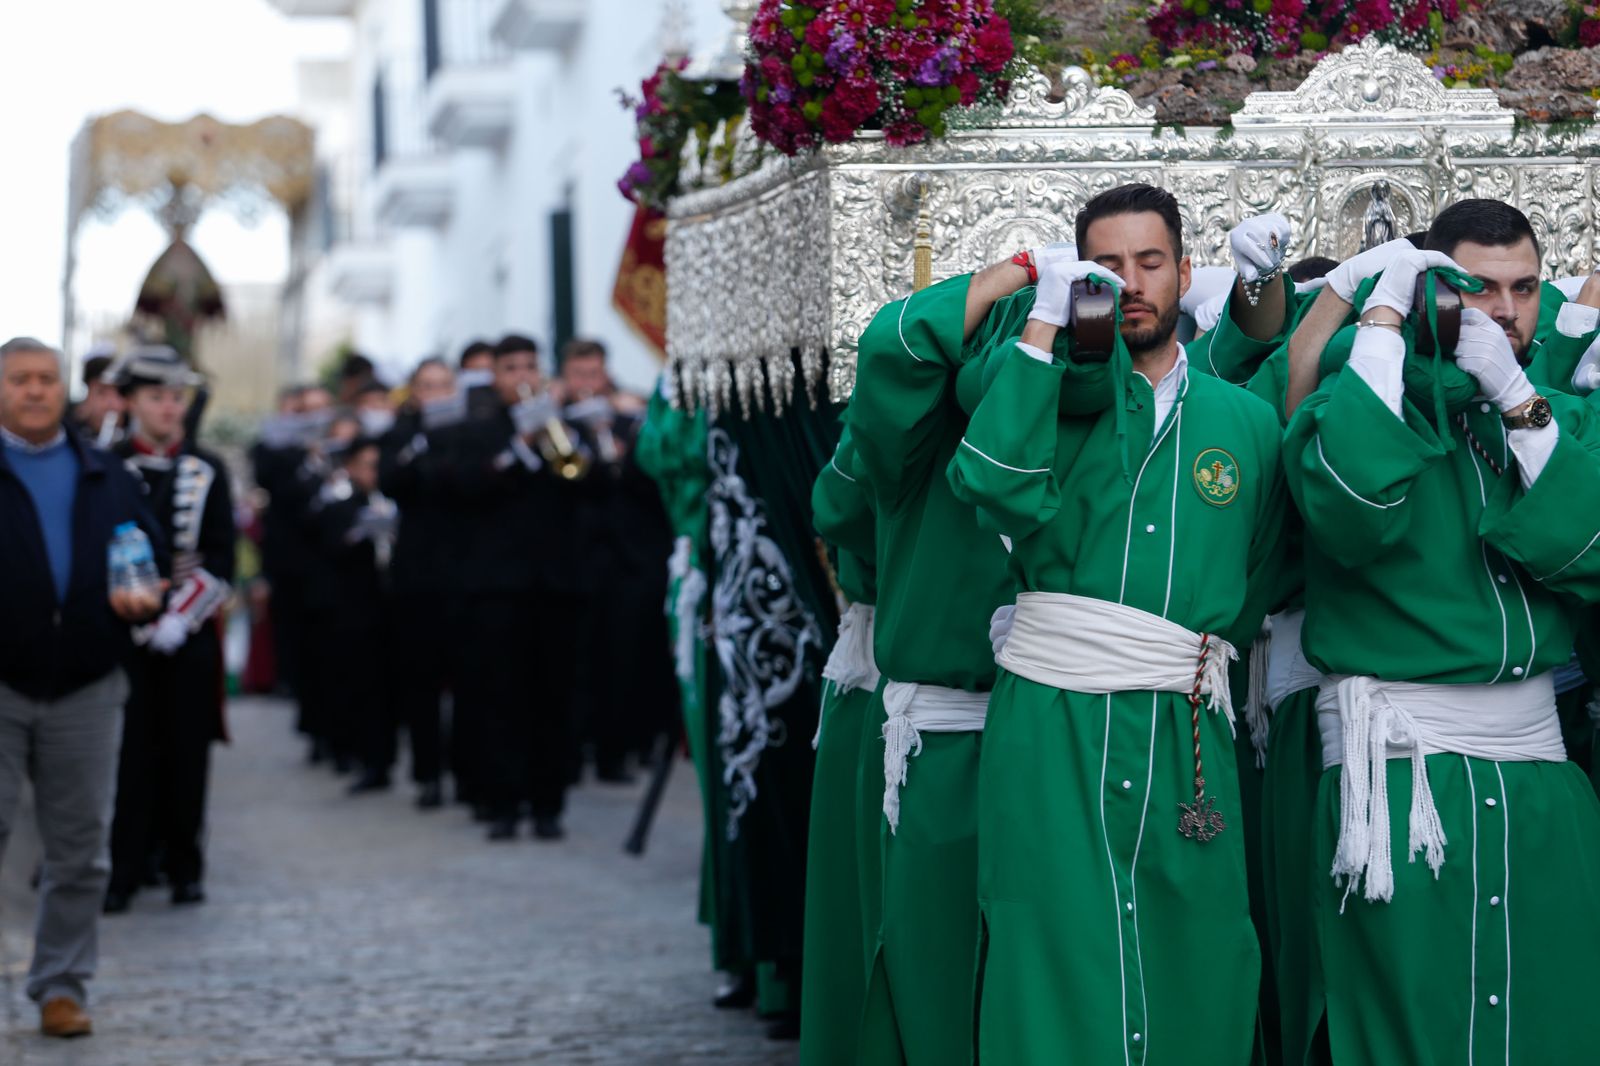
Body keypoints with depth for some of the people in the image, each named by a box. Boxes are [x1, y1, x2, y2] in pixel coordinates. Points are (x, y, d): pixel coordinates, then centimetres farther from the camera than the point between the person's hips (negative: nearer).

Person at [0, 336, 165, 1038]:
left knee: (79, 848, 6)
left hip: (86, 690, 3)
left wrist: (145, 600, -5)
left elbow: (152, 559, 16)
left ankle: (61, 984, 15)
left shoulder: (106, 479, 13)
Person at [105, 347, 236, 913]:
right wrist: (141, 622, -11)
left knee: (187, 753, 4)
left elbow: (219, 561, 3)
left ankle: (183, 866, 13)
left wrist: (179, 620, -9)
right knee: (130, 754, -4)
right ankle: (123, 870, 2)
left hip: (191, 635, 2)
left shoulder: (208, 472, 7)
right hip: (125, 634, -2)